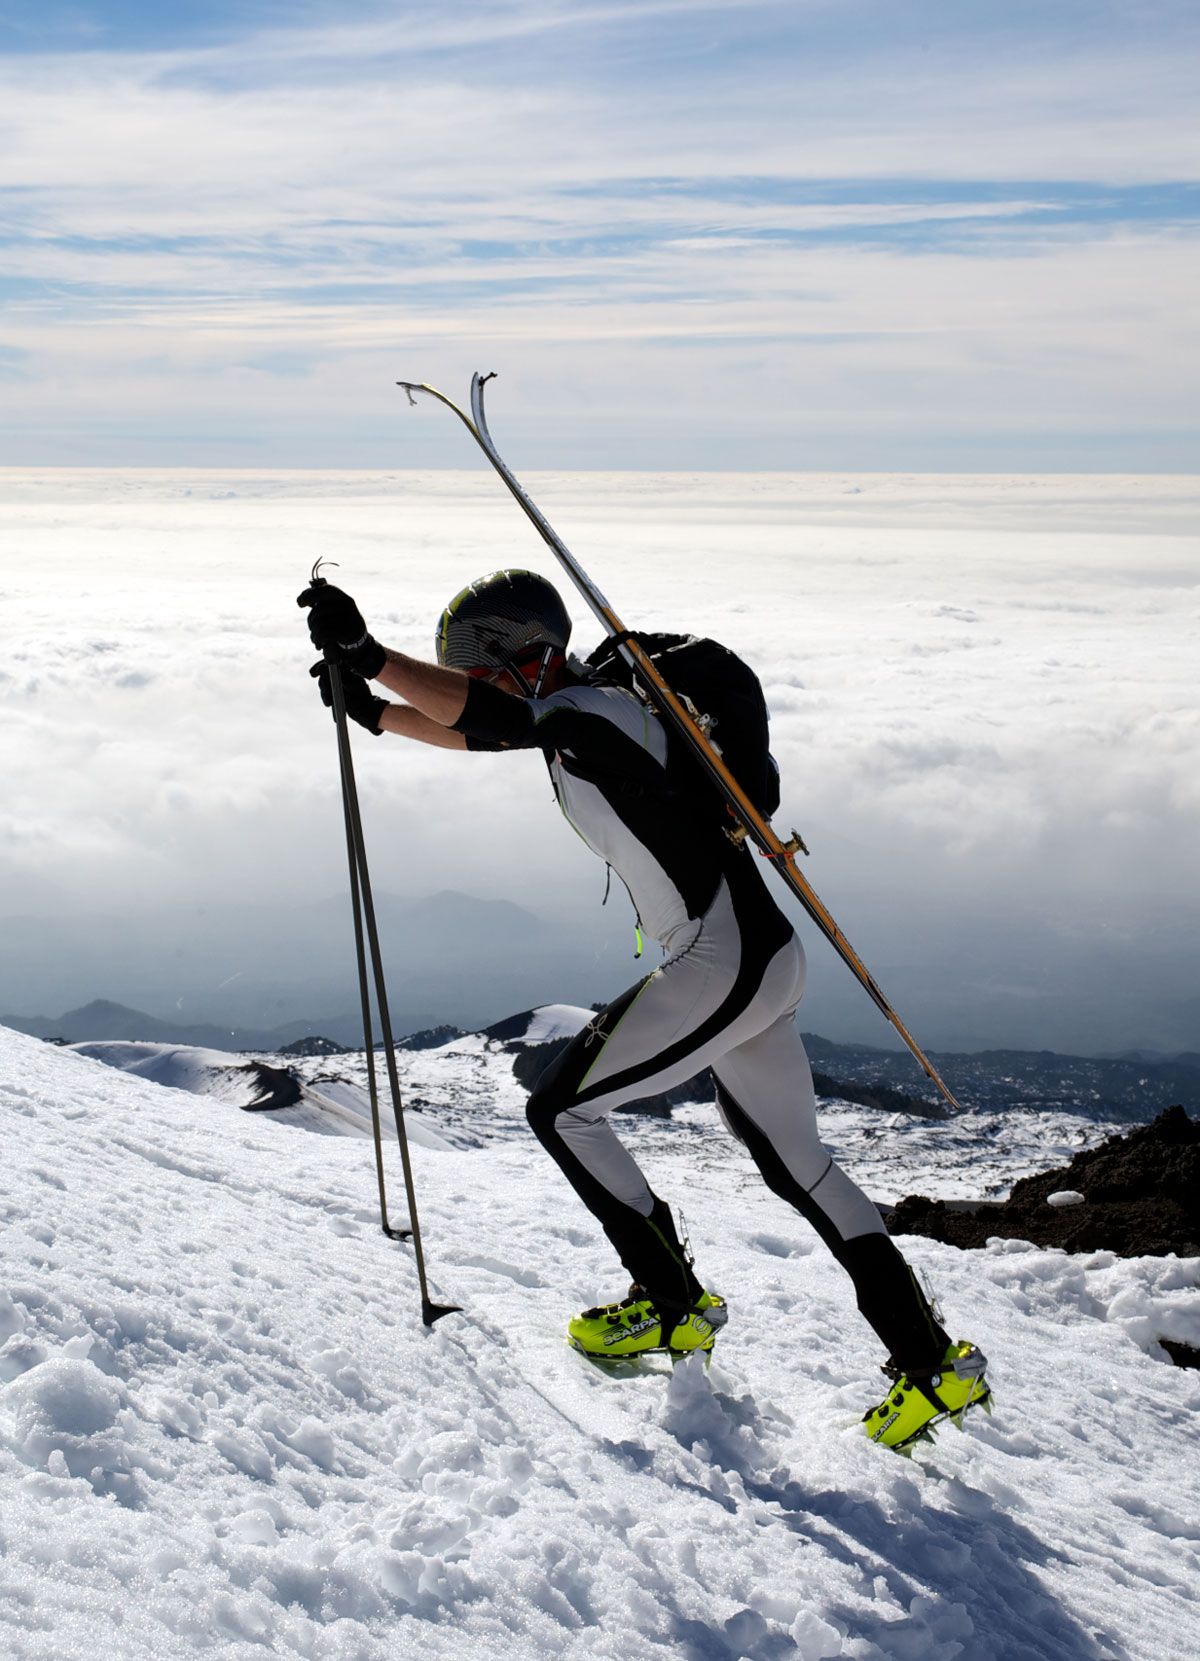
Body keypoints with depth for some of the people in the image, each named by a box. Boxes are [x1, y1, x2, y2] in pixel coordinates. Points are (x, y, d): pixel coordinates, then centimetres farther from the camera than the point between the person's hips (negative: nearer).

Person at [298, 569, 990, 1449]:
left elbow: (485, 711, -34)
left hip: (722, 968, -10)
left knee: (563, 1110, 3)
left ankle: (676, 1304, 15)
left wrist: (368, 654, -36)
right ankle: (935, 1360, 18)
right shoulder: (574, 706, 13)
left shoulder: (584, 715, -16)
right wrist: (374, 709, 17)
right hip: (763, 957, 10)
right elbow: (475, 729, 26)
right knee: (798, 1164, 15)